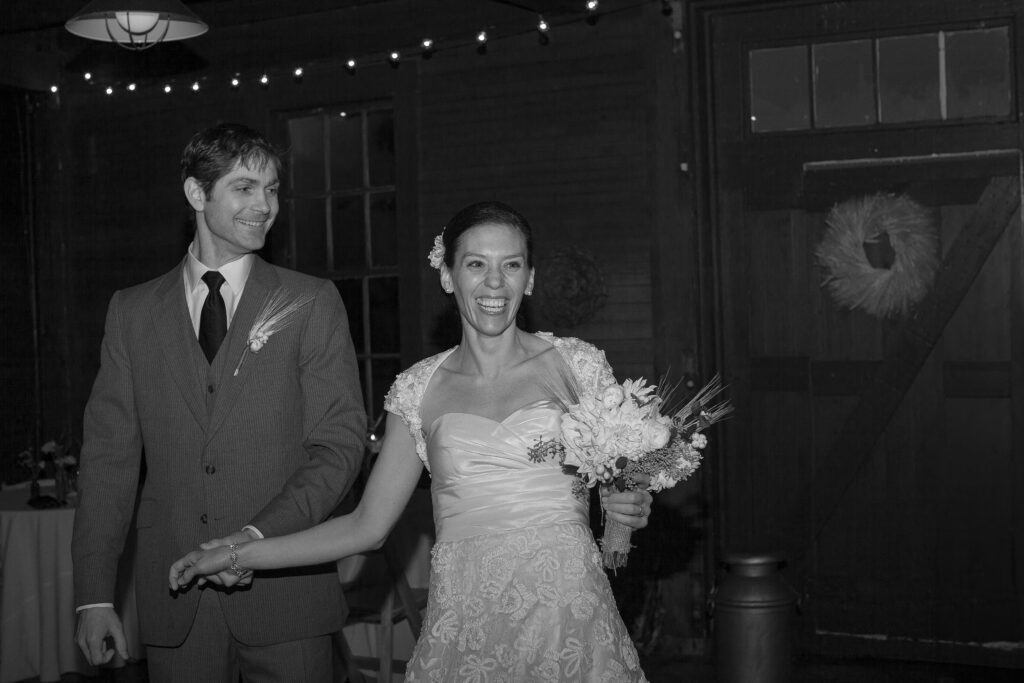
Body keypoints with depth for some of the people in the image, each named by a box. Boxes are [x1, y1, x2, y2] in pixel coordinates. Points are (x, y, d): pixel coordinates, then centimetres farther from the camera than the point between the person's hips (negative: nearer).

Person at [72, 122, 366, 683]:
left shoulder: (312, 303, 1)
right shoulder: (132, 311, 7)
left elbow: (341, 443, -4)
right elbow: (110, 456, 4)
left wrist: (260, 535, -17)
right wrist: (94, 594, -2)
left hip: (285, 590, -1)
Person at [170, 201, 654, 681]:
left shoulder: (577, 364, 1)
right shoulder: (420, 389, 3)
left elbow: (624, 482, 9)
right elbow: (367, 525, 6)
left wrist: (633, 509, -14)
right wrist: (239, 556, 3)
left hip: (569, 624, 0)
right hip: (464, 633, 1)